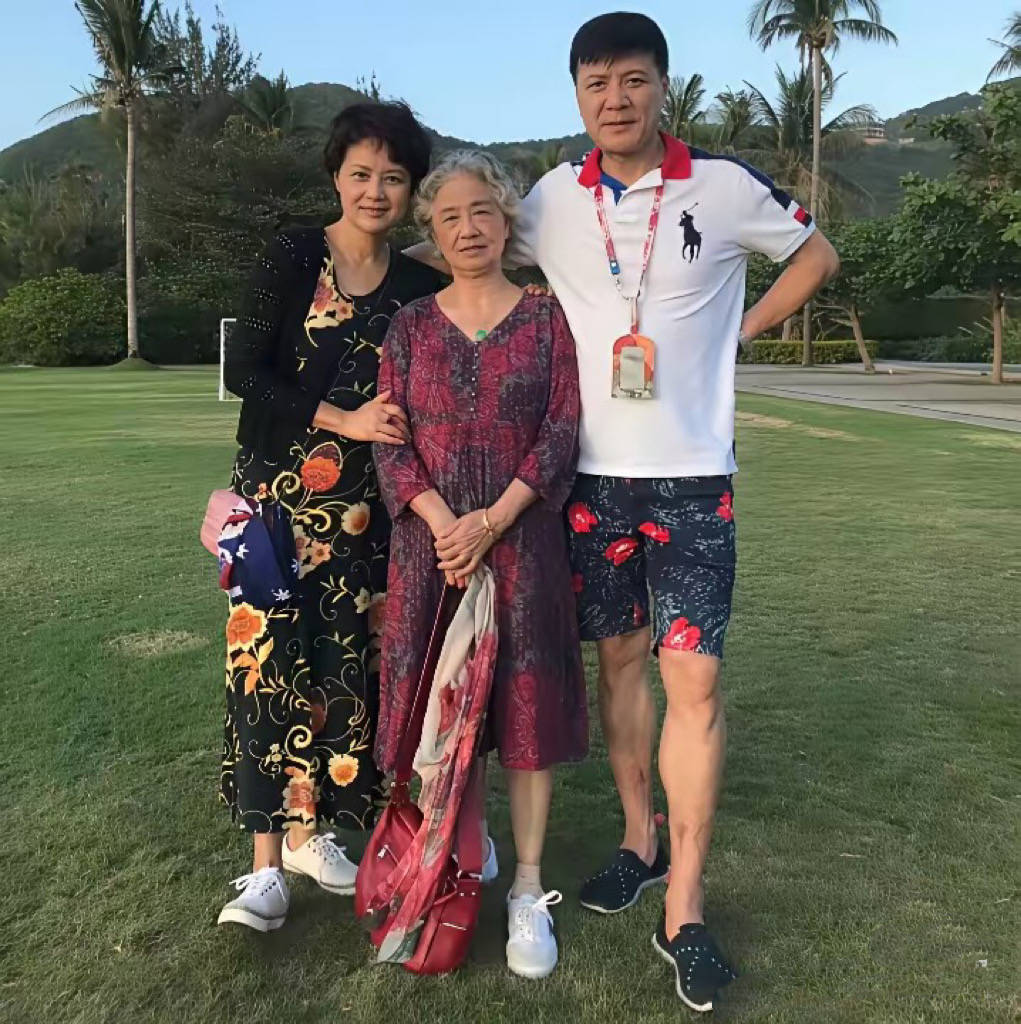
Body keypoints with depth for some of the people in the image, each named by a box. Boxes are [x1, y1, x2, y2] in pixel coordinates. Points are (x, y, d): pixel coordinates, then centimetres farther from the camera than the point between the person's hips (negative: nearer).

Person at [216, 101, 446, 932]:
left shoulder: (420, 288, 7)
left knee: (347, 664, 5)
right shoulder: (293, 259, -2)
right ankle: (267, 864, 1)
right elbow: (244, 373, -10)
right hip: (278, 492, -3)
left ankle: (310, 827, 23)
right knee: (270, 659, -8)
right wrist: (343, 420, -17)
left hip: (365, 506, 3)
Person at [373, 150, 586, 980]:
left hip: (523, 538, -1)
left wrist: (492, 521, -14)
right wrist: (442, 520, -15)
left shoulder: (547, 318, 4)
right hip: (432, 538, 2)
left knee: (526, 702, 0)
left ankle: (529, 890, 13)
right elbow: (390, 439, 1)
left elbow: (563, 431, -4)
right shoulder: (411, 326, 8)